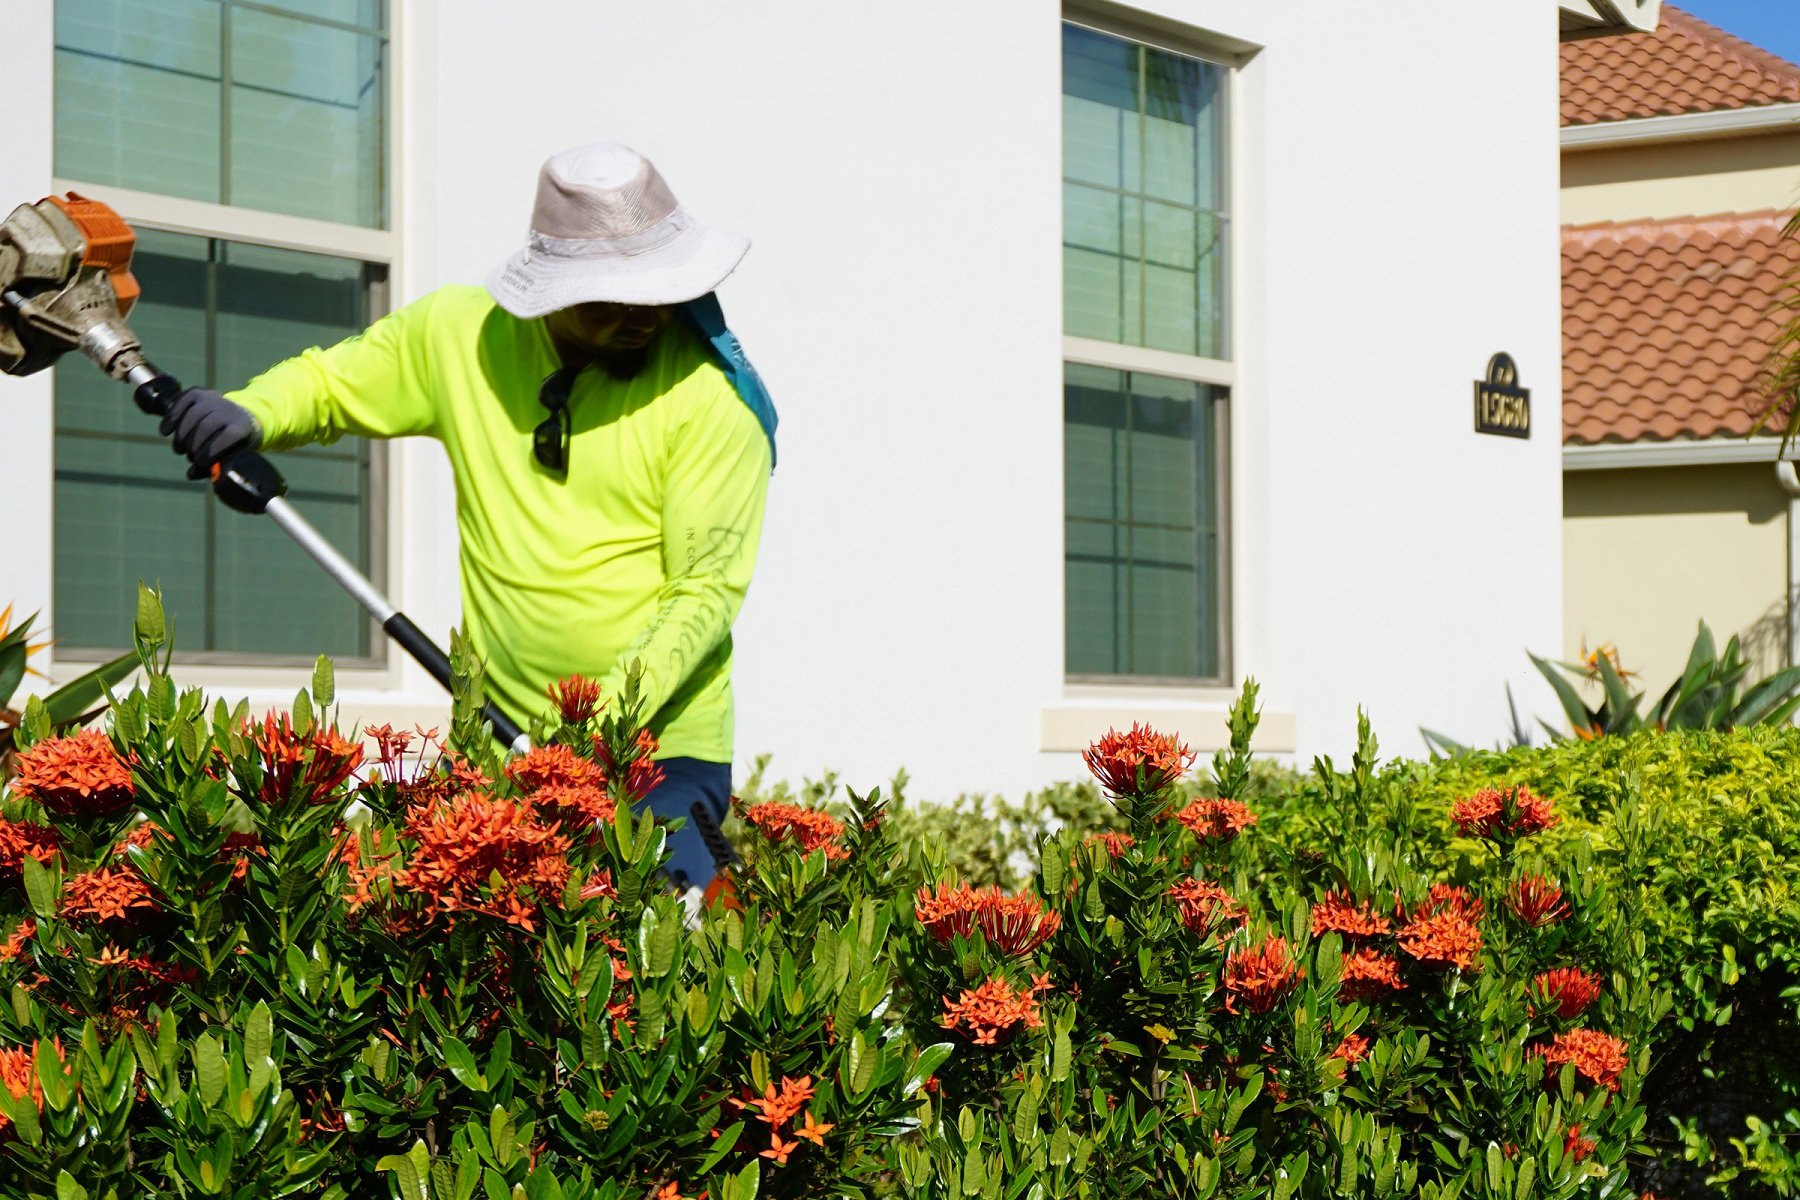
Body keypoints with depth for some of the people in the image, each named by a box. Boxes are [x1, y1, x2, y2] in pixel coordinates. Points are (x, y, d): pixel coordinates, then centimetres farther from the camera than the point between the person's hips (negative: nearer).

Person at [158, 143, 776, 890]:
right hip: (498, 738, 3)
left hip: (660, 742, -3)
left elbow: (707, 588, -12)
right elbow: (325, 383, 17)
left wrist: (610, 710, -25)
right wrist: (248, 416, -6)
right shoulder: (460, 333, 2)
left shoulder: (711, 395, -10)